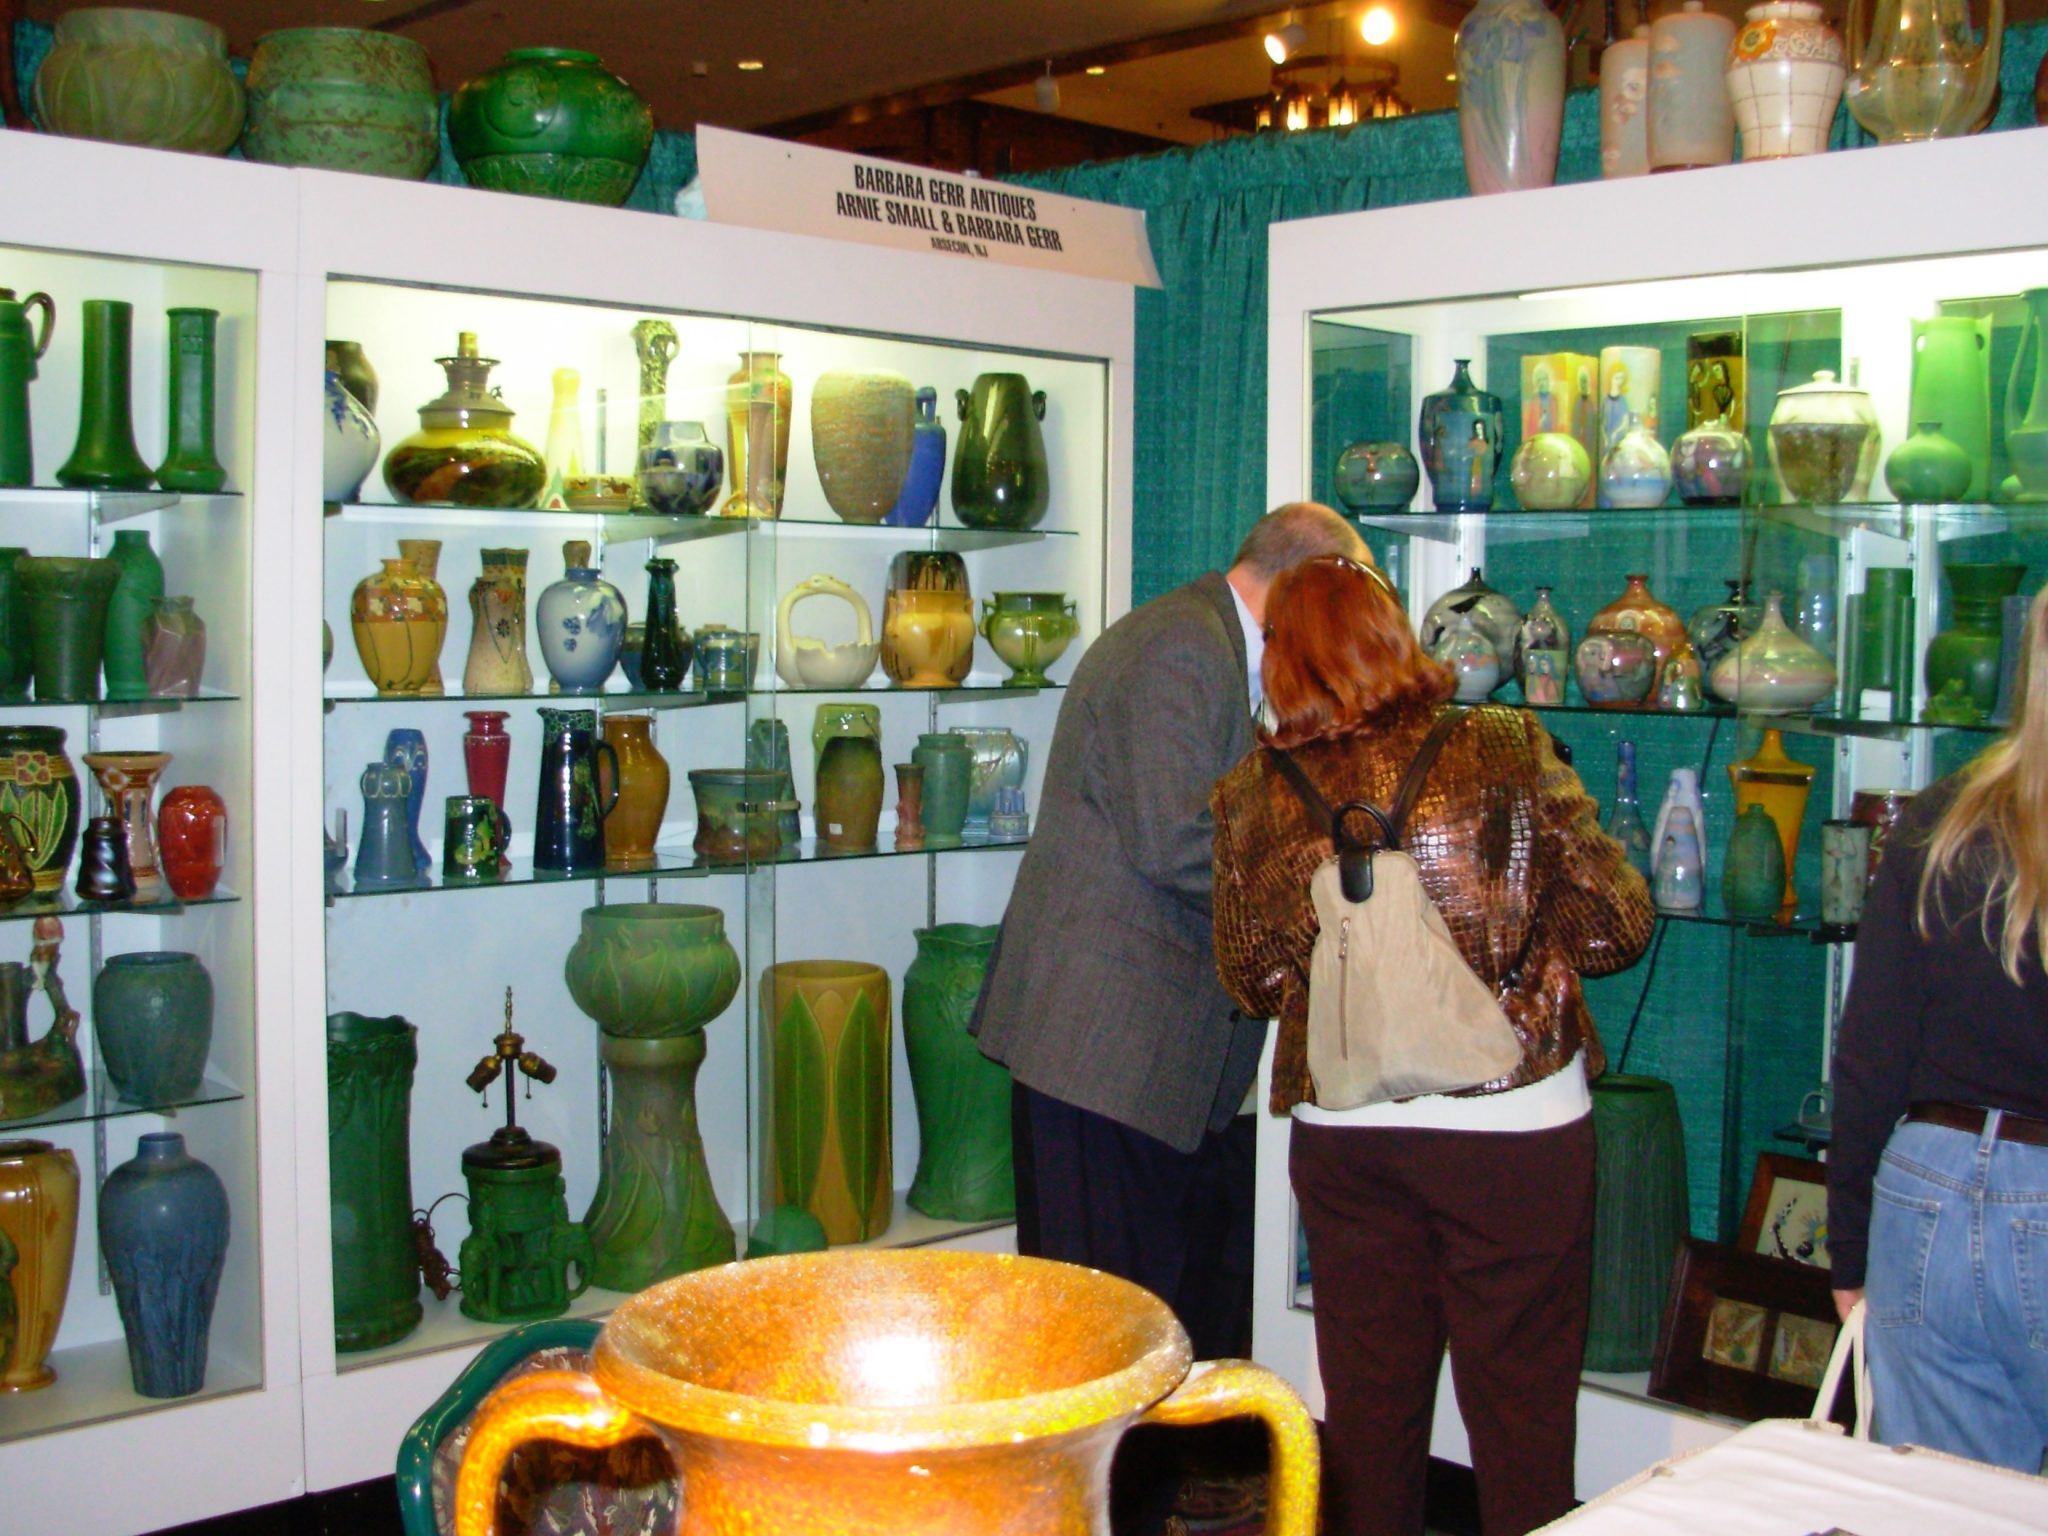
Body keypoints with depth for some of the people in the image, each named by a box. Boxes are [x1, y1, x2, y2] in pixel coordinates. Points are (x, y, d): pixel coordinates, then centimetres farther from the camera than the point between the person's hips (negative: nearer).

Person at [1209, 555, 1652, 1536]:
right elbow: (1613, 930, -5)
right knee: (1520, 1418, 10)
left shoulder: (1252, 797, -2)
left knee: (1368, 1414, 16)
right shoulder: (1507, 751, -8)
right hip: (1514, 1125, -2)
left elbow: (1253, 984, 6)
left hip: (1340, 1133, 3)